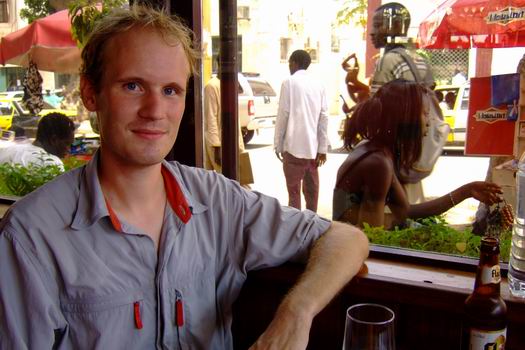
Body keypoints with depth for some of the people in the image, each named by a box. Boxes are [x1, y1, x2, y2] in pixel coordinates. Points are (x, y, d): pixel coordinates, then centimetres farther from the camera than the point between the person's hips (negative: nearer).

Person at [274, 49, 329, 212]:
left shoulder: (289, 82, -5)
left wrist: (278, 144, -1)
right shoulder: (318, 85, 7)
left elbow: (283, 114, -8)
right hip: (313, 146, 5)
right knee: (311, 189, 13)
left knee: (294, 190, 1)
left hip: (294, 145, -5)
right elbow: (324, 117, 3)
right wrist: (322, 148, 5)